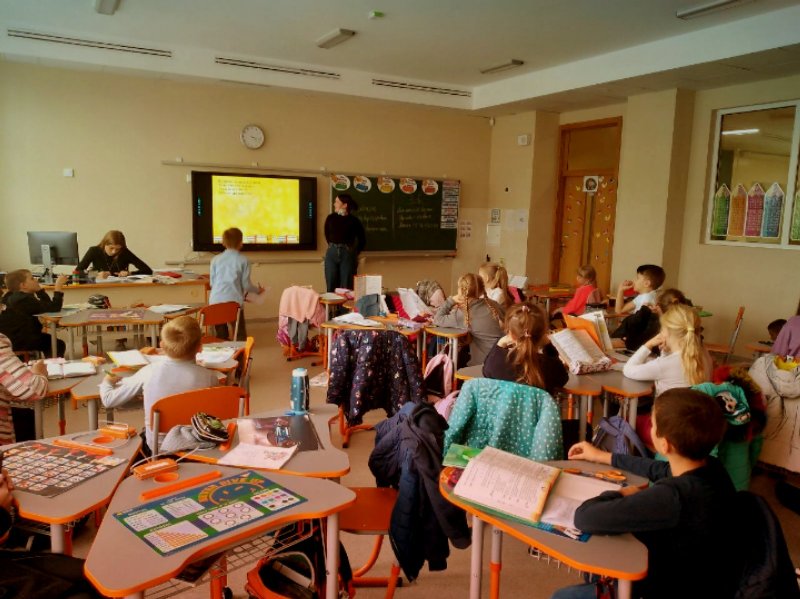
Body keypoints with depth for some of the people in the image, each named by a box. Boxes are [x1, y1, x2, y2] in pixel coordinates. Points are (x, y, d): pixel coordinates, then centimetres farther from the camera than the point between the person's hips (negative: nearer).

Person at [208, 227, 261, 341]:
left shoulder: (215, 259, 8)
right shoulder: (243, 260, -1)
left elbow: (212, 282, 12)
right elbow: (246, 284, 1)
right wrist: (258, 289, 21)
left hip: (216, 301, 3)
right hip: (234, 301, -3)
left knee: (221, 336, 13)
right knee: (240, 335, 9)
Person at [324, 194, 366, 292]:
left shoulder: (353, 220, -3)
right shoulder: (331, 218, 5)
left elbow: (362, 240, 6)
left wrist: (355, 253, 8)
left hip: (347, 254, -3)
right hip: (332, 253, 3)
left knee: (346, 287, 0)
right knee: (331, 287, 4)